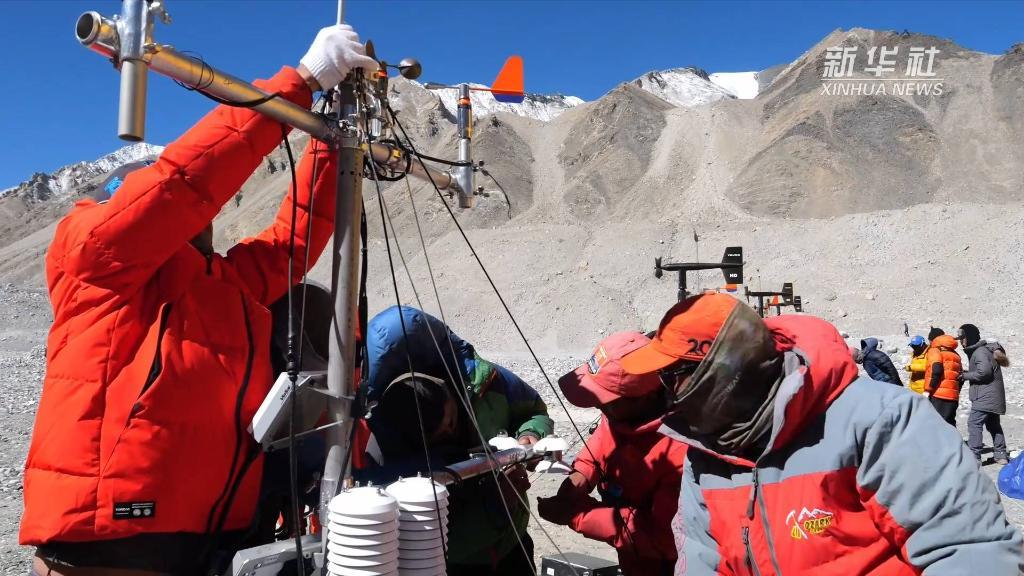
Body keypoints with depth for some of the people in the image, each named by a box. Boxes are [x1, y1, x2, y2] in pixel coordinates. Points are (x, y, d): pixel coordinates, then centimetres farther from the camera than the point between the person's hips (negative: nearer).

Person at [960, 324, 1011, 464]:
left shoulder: (980, 351, -15)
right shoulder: (983, 349, 16)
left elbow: (984, 371, -25)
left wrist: (965, 375, -13)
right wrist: (967, 373, 5)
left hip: (985, 396, -11)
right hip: (994, 396, 11)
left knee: (974, 423, -13)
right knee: (993, 425, 18)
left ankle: (974, 456, -17)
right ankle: (1001, 455, 24)